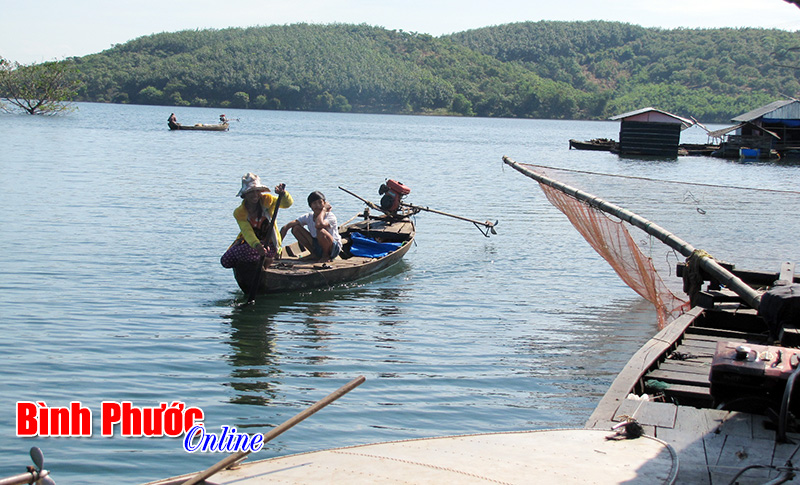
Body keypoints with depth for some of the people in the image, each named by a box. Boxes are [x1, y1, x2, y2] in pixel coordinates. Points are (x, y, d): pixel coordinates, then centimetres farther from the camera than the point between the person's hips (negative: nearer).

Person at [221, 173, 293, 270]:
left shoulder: (266, 200, -11)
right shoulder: (239, 213, -11)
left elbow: (288, 203, -24)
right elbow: (247, 232, -24)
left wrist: (283, 193, -47)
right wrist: (256, 245, -44)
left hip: (269, 244, -4)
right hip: (249, 242, 4)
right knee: (226, 261, -10)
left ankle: (266, 261, -3)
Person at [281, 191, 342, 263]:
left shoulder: (330, 216, -21)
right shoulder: (308, 217, -5)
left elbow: (318, 225, -45)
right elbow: (286, 227, -9)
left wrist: (324, 209, -28)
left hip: (334, 248, -6)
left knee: (320, 231, -37)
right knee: (296, 228, -7)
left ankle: (326, 256, -9)